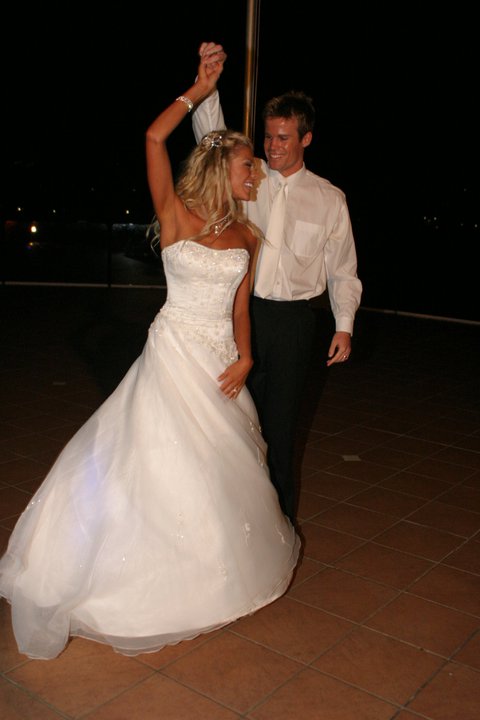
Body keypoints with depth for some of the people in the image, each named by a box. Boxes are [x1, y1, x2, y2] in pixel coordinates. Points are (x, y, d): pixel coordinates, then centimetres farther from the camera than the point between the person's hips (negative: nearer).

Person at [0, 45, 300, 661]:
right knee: (163, 461, 1)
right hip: (175, 352, -5)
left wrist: (244, 356, -7)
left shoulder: (246, 234, 6)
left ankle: (211, 569, 37)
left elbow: (239, 304, 7)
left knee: (221, 464, 15)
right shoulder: (176, 215, -8)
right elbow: (154, 137, -16)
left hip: (221, 359, 5)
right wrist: (199, 90, -4)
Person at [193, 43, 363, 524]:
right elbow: (211, 133, -2)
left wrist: (344, 326, 2)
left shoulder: (329, 198, 5)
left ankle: (280, 520, 22)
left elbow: (342, 268, 7)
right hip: (241, 311, 2)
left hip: (291, 321, -1)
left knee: (280, 424, 6)